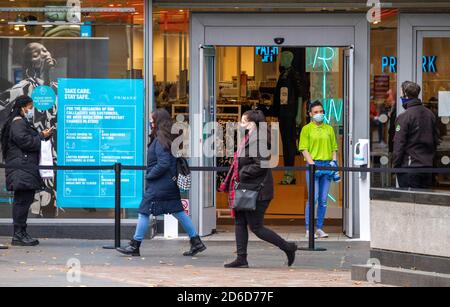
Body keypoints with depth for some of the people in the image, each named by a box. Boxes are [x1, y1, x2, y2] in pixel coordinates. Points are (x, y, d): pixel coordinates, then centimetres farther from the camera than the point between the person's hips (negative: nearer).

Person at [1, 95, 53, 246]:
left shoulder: (24, 123, 25)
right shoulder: (18, 123, -9)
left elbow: (32, 141, 28)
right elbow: (25, 141, -20)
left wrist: (43, 135, 13)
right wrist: (42, 136, -10)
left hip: (27, 168, 11)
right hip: (21, 169, -11)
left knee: (26, 200, 10)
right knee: (22, 200, -11)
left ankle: (22, 233, 14)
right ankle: (18, 235, -10)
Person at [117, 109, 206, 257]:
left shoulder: (160, 141, -17)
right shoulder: (170, 138, 12)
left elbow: (163, 164, -24)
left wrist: (149, 176, -13)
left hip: (159, 184, -10)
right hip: (171, 183, 10)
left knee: (144, 212, -2)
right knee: (178, 211, 12)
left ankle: (134, 246, 2)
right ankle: (196, 242, 12)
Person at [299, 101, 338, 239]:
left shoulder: (329, 129, 15)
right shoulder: (306, 129, 3)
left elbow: (334, 148, 18)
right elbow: (304, 149, -3)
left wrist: (334, 161, 1)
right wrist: (312, 164, -14)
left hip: (327, 165, 4)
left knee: (323, 199, 4)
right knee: (313, 198, -10)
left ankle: (320, 228, 10)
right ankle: (308, 229, -4)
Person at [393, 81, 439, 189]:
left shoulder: (404, 117, -13)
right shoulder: (430, 114, 8)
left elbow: (399, 145, -12)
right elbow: (436, 141, 14)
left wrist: (395, 165, -5)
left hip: (409, 168, -6)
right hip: (428, 166, 6)